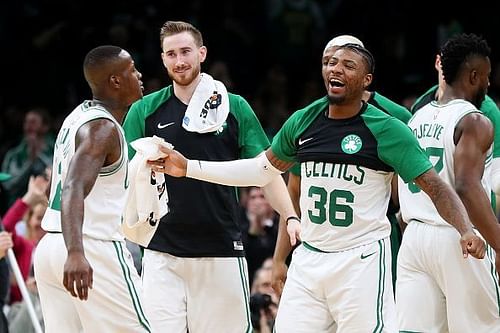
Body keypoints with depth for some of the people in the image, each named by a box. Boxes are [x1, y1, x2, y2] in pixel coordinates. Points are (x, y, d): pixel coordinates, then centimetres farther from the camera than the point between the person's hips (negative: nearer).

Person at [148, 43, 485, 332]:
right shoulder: (303, 122, 7)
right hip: (309, 259, 5)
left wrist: (466, 229, -28)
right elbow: (263, 169, 22)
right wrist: (188, 167, 19)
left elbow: (435, 186, -10)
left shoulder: (387, 130, -8)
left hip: (361, 261, -5)